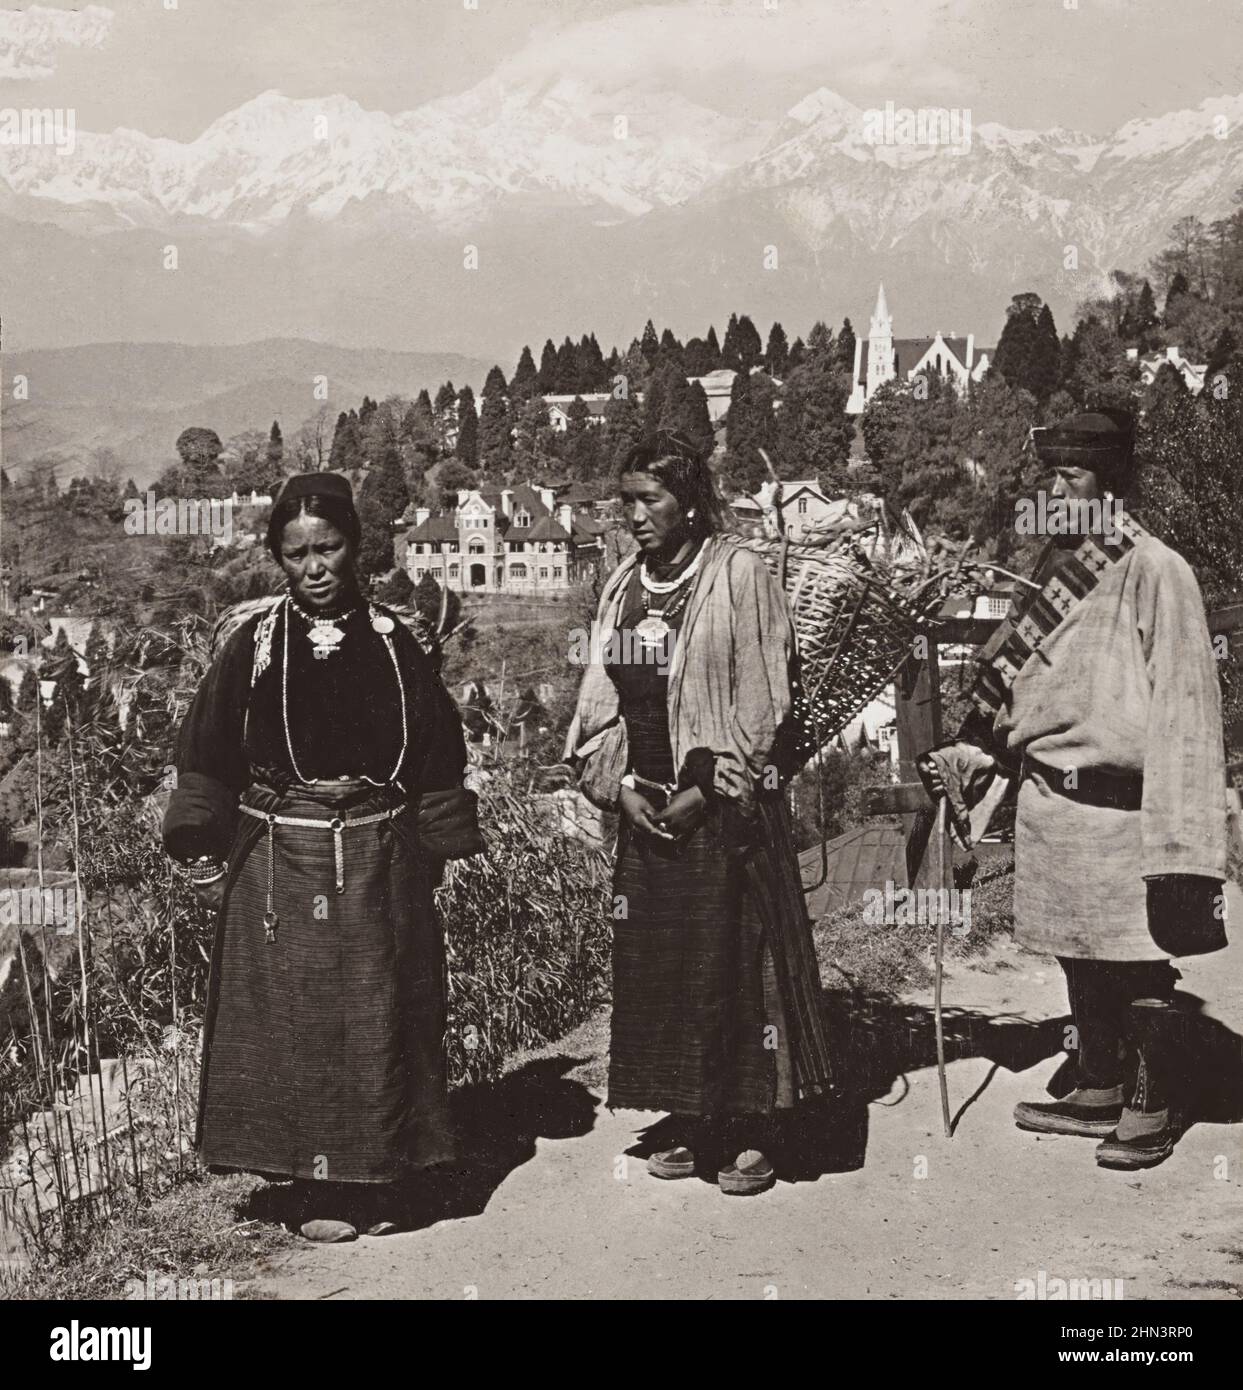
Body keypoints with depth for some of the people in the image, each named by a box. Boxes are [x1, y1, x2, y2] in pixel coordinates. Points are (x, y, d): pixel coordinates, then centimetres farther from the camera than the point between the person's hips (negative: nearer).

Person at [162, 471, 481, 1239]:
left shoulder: (390, 641, 2)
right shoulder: (257, 642, -1)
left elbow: (438, 751, 6)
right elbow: (208, 749, 1)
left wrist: (436, 850, 3)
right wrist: (206, 859, -3)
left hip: (380, 863, 1)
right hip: (280, 864, -1)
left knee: (380, 1021, 6)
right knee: (295, 1023, 2)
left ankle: (379, 1182, 19)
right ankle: (320, 1189, 14)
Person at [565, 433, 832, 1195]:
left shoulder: (739, 575, -6)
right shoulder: (624, 587, 11)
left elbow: (760, 702, -10)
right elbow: (601, 697, 13)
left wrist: (706, 789, -13)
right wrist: (621, 782, -1)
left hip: (724, 808, -6)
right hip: (646, 807, 6)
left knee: (736, 962, -2)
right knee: (657, 967, 7)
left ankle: (751, 1136, 8)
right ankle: (692, 1127, 19)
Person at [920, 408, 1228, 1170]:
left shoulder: (1154, 572, -13)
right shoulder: (1061, 566, 10)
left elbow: (1183, 709, -16)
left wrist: (1179, 843, -19)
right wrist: (971, 755, 10)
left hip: (1116, 808, -7)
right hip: (1050, 800, 7)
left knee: (1136, 967, 5)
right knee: (1083, 962, 17)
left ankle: (1156, 1107, 20)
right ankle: (1098, 1092, 31)